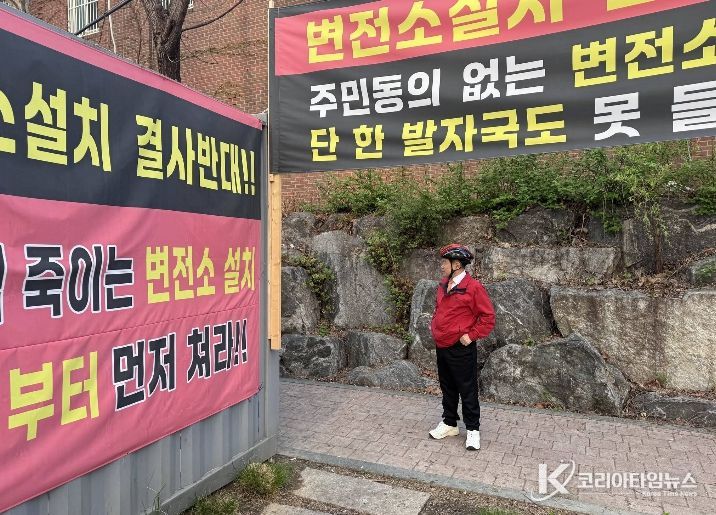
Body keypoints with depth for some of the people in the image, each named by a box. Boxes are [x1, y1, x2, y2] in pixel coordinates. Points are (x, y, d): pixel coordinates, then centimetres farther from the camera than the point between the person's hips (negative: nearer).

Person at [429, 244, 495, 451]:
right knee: (447, 388, 19)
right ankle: (449, 423, 34)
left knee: (467, 390, 5)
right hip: (442, 347, 7)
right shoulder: (443, 285, 8)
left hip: (461, 349, -7)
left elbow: (488, 317, -13)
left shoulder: (473, 287, -15)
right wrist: (434, 325, 10)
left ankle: (472, 430, 19)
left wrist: (471, 335, -15)